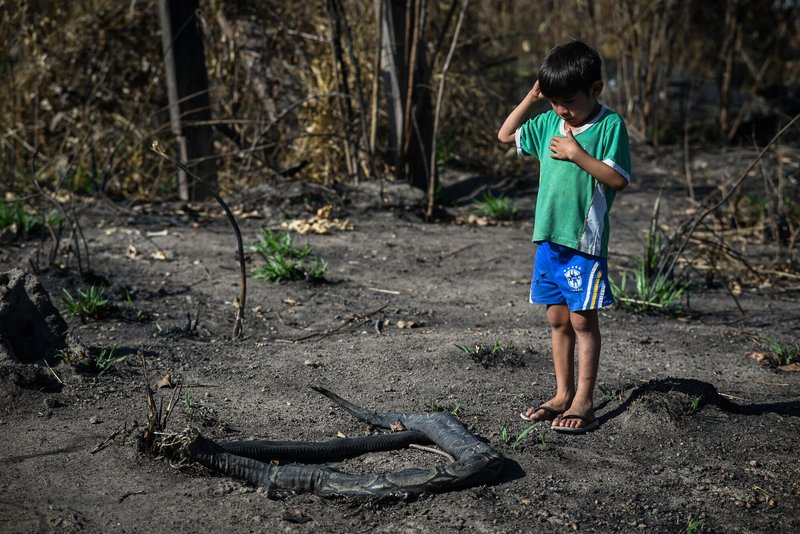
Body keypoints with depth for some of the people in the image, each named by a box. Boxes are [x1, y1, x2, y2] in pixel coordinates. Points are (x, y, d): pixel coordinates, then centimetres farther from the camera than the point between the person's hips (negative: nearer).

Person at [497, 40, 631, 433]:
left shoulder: (610, 125, -10)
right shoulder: (549, 123, 8)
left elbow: (618, 180, -15)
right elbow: (506, 136, 16)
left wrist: (578, 154, -23)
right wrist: (532, 97, 8)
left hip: (585, 240, -6)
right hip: (548, 237, 7)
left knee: (582, 320, 0)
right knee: (557, 319, 12)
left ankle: (583, 402, 8)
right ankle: (563, 394, 23)